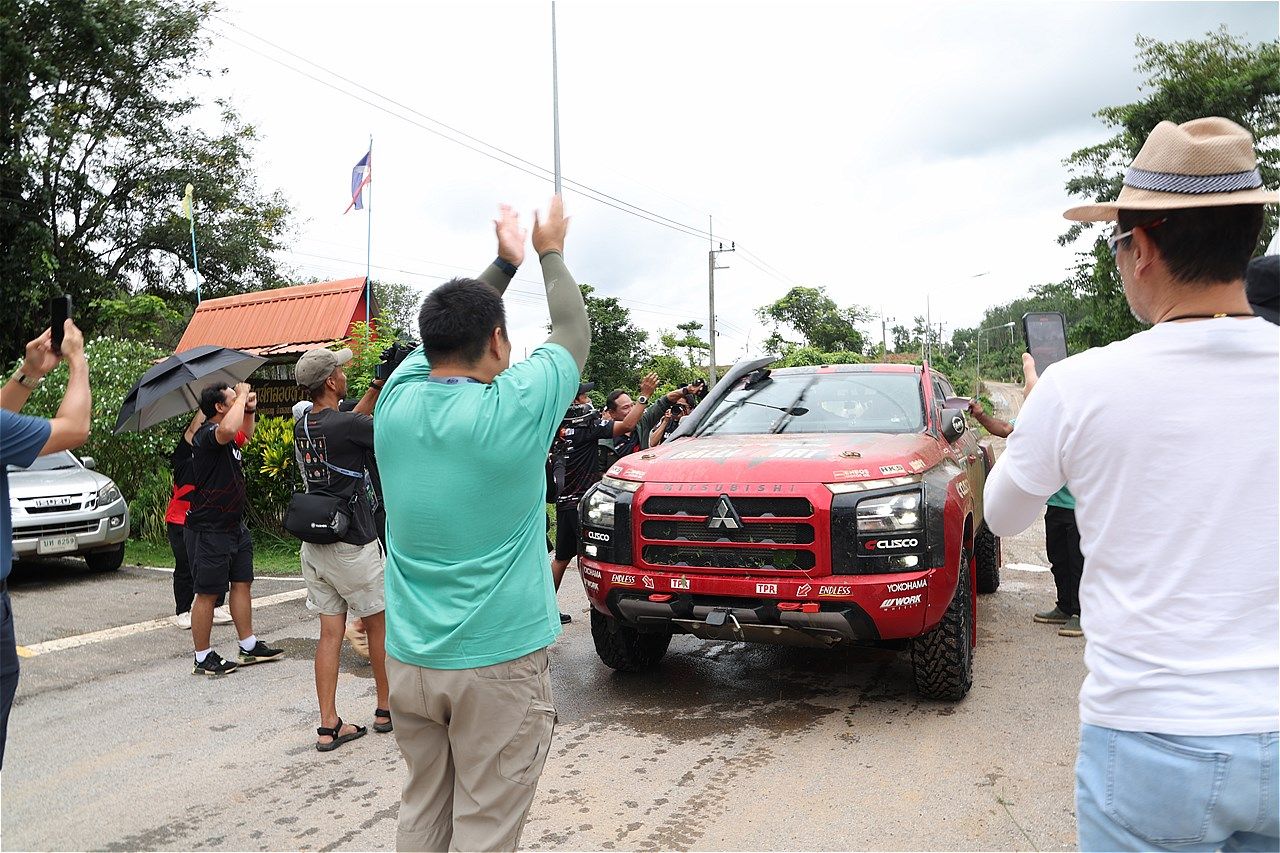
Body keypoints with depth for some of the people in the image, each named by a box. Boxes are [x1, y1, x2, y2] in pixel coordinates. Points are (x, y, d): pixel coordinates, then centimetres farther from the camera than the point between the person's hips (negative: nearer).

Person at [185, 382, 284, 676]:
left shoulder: (228, 440, 11)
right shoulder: (207, 434, -19)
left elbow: (245, 435, 36)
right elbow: (228, 430, -44)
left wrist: (249, 410, 15)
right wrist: (242, 396, -27)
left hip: (234, 526, 10)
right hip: (209, 531, -10)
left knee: (242, 583, 13)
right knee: (207, 593, 0)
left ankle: (249, 647, 22)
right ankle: (203, 659, 11)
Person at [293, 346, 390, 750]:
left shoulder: (303, 425, 6)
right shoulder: (345, 425, -18)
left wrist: (379, 385, 16)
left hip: (314, 544, 7)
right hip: (353, 546, -7)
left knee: (330, 633, 8)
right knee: (379, 625, 11)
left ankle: (329, 726, 10)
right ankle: (386, 710, 24)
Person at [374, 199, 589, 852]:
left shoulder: (398, 401, -3)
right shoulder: (514, 407, -15)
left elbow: (449, 329, 16)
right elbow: (573, 330, 3)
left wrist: (505, 262, 27)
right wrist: (549, 253, 19)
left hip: (409, 658, 5)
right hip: (498, 660, -5)